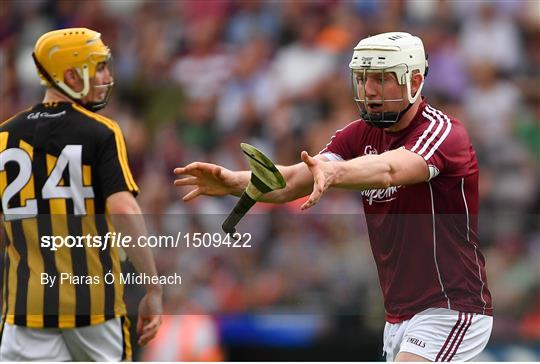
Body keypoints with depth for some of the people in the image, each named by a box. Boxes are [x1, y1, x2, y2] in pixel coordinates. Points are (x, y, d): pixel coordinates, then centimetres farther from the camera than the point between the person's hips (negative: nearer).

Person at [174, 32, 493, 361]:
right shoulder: (360, 135, 6)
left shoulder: (444, 133, -15)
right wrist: (237, 181, -29)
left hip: (452, 312, -8)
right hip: (398, 318, 8)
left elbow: (389, 170, -38)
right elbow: (293, 181, -9)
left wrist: (333, 172, -58)